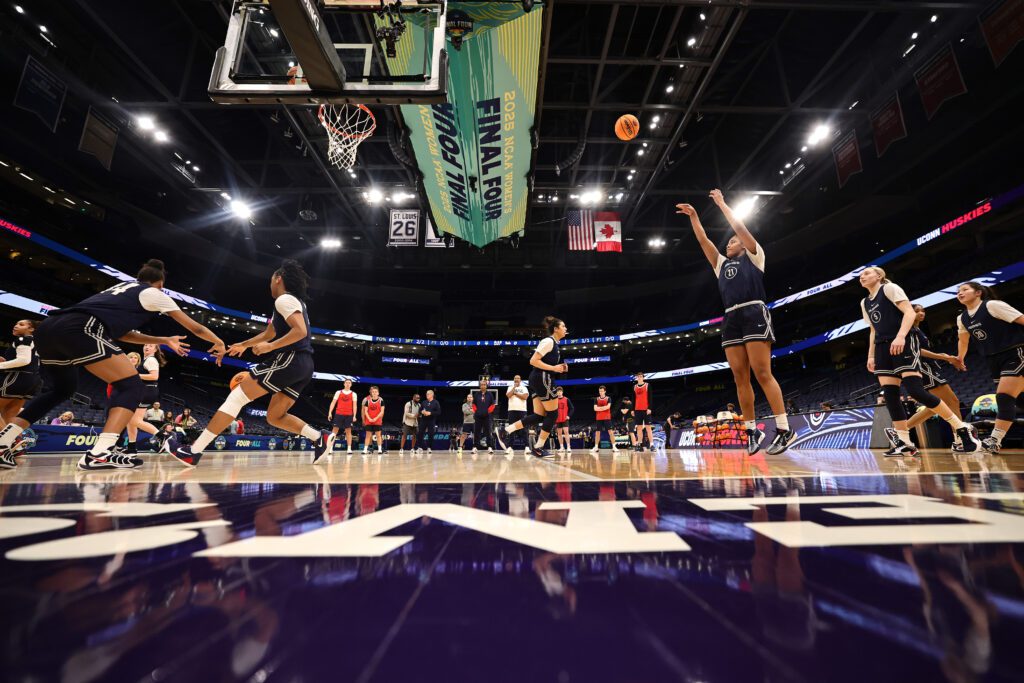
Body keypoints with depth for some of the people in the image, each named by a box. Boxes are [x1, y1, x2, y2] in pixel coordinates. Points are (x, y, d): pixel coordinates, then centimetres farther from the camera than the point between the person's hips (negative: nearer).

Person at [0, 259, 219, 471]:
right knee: (131, 386, -5)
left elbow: (121, 333, 39)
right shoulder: (153, 293, 14)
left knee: (60, 389, 30)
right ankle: (99, 454, -21)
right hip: (80, 329, -9)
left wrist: (164, 340, 42)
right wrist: (219, 342, 31)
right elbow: (194, 327, 18)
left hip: (47, 328, 9)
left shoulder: (120, 288, 33)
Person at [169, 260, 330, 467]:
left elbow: (300, 331, -20)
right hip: (303, 365, 9)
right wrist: (244, 345, 46)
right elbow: (269, 333, 37)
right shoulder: (295, 301, 26)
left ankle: (194, 450, -1)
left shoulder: (284, 299, -4)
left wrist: (271, 346, -19)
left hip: (289, 359, -9)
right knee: (274, 417, 12)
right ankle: (320, 437, -3)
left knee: (237, 396, -2)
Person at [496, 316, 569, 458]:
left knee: (539, 415, 7)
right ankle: (538, 448, 6)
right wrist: (553, 368, -18)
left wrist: (559, 368, 10)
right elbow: (533, 361, -19)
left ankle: (504, 432, 5)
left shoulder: (554, 343, 18)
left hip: (538, 380, 10)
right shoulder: (548, 341, -12)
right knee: (553, 413, -1)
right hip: (543, 379, -10)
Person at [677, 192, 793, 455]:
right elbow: (703, 240, 24)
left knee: (762, 373, -12)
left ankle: (784, 429, -8)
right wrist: (693, 216, 21)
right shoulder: (721, 263, 27)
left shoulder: (753, 255, 15)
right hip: (731, 319, 6)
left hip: (754, 313, -5)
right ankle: (752, 431, 5)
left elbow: (740, 227, 8)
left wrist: (721, 203, 15)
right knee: (740, 377, 0)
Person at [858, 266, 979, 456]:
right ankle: (905, 443, -2)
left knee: (916, 391, -15)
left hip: (903, 344, -7)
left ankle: (962, 429, 3)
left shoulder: (890, 288, 0)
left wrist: (900, 336, -26)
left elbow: (910, 312, -11)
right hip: (882, 348, 7)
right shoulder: (864, 302, 20)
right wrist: (871, 355, 16)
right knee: (890, 394, -4)